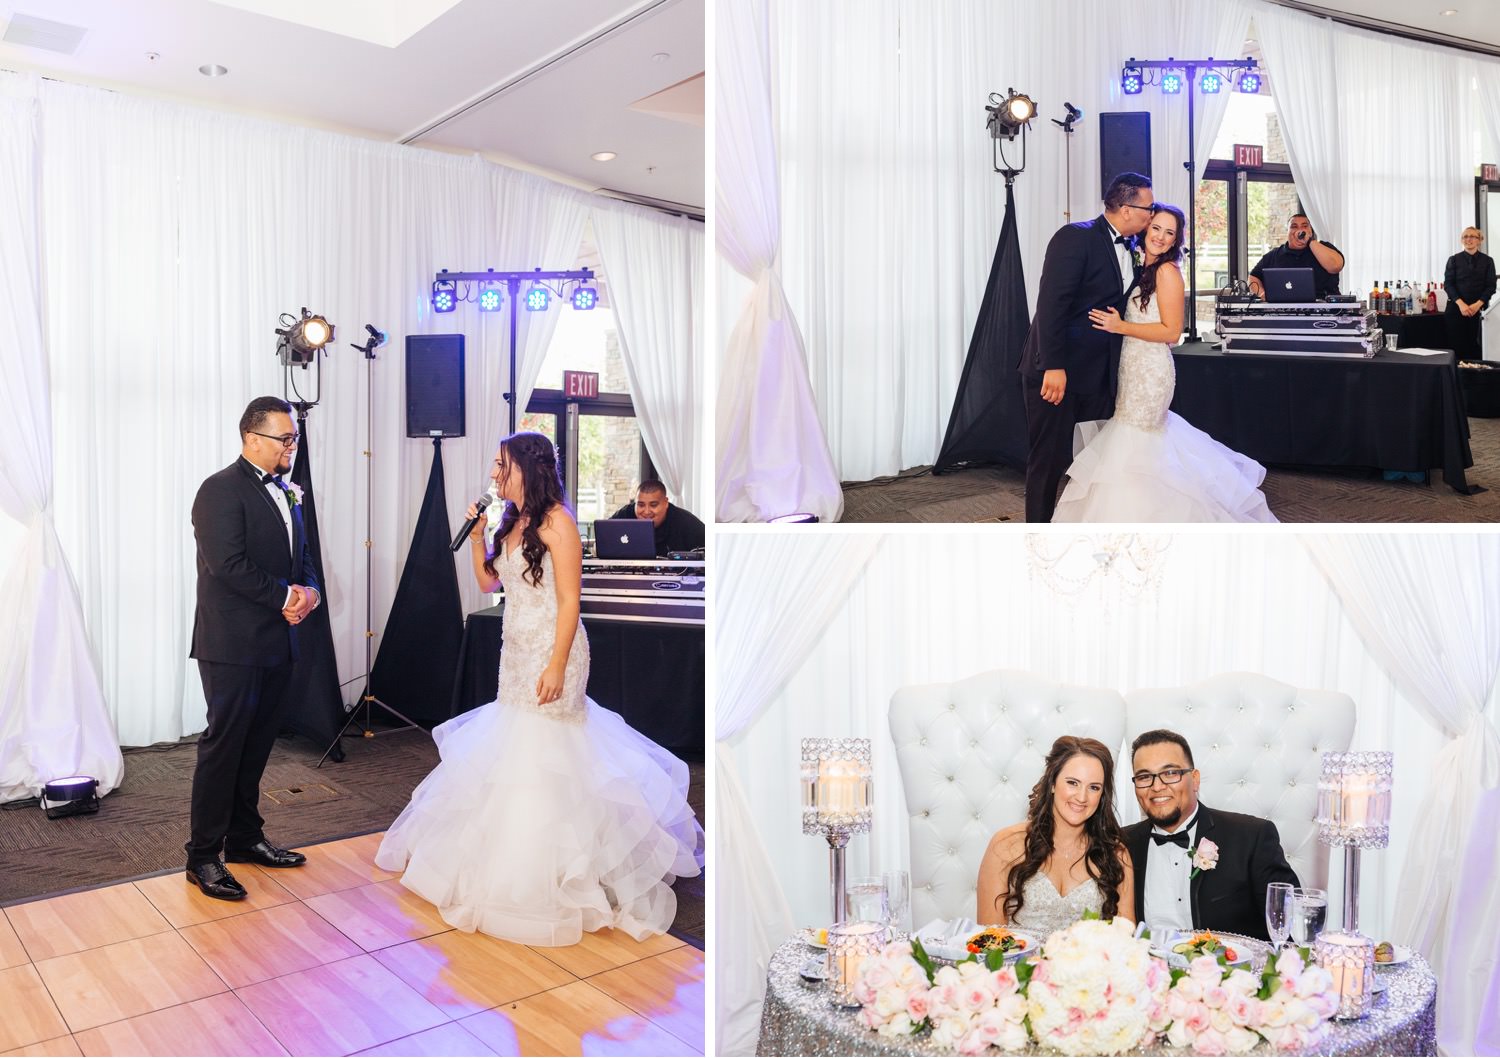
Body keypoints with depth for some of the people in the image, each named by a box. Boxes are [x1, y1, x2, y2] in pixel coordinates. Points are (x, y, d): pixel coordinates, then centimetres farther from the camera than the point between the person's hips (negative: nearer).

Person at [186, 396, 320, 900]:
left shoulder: (286, 492, 15)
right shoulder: (222, 489, -11)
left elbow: (301, 555, 18)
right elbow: (227, 564, -20)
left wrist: (309, 590, -3)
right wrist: (285, 597, -14)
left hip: (276, 642, 8)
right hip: (233, 645, -8)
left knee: (256, 745, 15)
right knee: (223, 745, -2)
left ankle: (245, 838, 27)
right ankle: (203, 857, 9)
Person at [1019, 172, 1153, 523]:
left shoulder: (1131, 247, 12)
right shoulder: (1076, 237, -12)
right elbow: (1051, 303, -20)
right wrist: (1054, 367, -25)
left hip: (1098, 373, 7)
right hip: (1057, 371, -7)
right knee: (1049, 460, 0)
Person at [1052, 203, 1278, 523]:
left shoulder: (1167, 271, -11)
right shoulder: (1139, 266, 12)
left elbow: (1171, 331, -16)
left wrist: (1119, 326, -19)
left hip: (1150, 372, -8)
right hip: (1133, 367, 8)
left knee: (1133, 446, -4)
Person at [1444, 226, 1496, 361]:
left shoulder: (1487, 261, 7)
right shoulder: (1454, 260, 5)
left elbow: (1491, 286, 3)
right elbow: (1448, 284, -1)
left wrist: (1478, 304, -12)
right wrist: (1461, 303, -14)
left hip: (1478, 309, 1)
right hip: (1456, 308, -1)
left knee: (1474, 345, -4)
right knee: (1457, 345, -6)